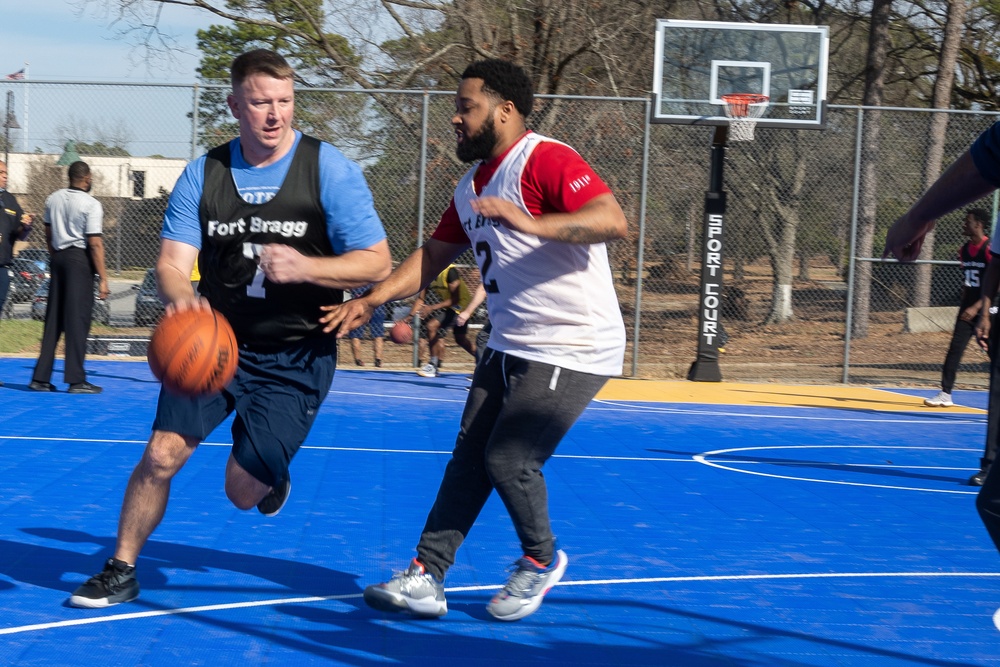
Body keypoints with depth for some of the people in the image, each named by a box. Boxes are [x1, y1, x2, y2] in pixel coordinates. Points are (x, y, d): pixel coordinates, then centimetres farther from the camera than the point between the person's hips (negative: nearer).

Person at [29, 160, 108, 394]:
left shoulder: (53, 199, 8)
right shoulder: (91, 205, -11)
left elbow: (48, 234, 17)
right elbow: (95, 244, -15)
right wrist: (103, 278, -13)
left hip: (58, 257, 6)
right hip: (80, 259, -6)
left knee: (53, 319, 11)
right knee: (78, 319, -3)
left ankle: (41, 377, 11)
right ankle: (76, 379, -3)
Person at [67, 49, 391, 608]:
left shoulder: (330, 169, -10)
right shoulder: (204, 174, 0)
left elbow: (377, 264, -11)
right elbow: (173, 259, -6)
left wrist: (304, 267, -29)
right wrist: (181, 297, -31)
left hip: (297, 356, -2)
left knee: (244, 490, -5)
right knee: (162, 454, -9)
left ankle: (270, 474, 34)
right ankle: (122, 571, 11)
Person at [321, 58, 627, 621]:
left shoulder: (546, 162, -17)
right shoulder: (472, 186, 14)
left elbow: (613, 220, -31)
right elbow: (434, 256, 21)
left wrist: (531, 224, -43)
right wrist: (371, 302, 9)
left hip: (573, 349, -9)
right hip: (511, 347, 9)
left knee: (509, 458, -13)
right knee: (469, 459, 5)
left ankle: (541, 559, 12)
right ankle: (426, 579, 8)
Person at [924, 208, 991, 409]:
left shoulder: (989, 249, -13)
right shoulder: (964, 250, 10)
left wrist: (976, 307, -20)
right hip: (968, 308, 7)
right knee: (955, 348, -2)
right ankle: (945, 394, -2)